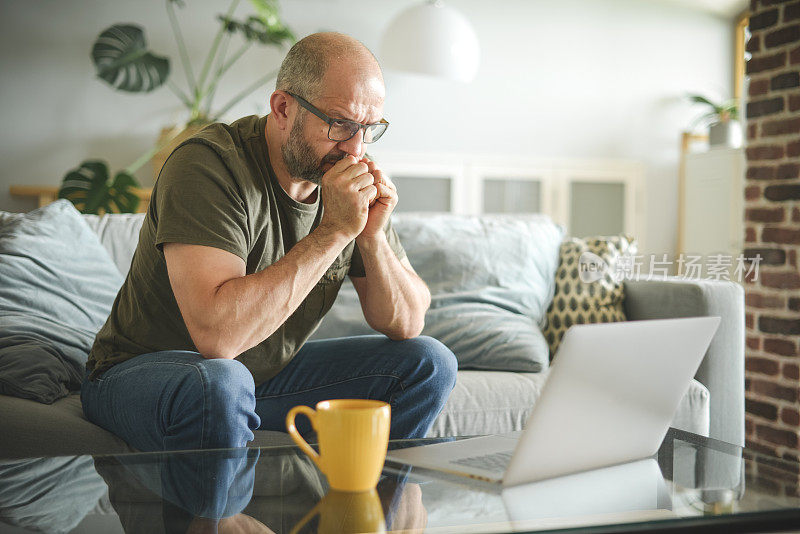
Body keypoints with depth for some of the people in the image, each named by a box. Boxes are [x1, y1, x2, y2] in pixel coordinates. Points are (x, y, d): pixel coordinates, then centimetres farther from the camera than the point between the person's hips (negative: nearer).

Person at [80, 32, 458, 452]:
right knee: (219, 385, -40)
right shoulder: (209, 164, -25)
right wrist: (334, 231, -33)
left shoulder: (356, 179, -5)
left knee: (428, 363, -4)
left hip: (274, 371, 6)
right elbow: (216, 334, -38)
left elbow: (406, 325, -2)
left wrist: (373, 238, -21)